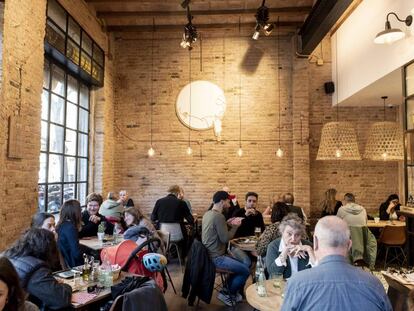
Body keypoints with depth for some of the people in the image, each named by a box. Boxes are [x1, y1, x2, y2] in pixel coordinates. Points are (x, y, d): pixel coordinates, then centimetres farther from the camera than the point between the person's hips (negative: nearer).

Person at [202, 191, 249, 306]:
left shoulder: (207, 213, 8)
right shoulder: (219, 216, -22)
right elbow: (225, 239, -22)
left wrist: (227, 224, 10)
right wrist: (235, 226, -9)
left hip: (209, 254, 10)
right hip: (216, 257, -10)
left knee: (239, 262, 22)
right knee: (245, 271, -4)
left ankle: (230, 289, 26)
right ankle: (227, 294, 11)